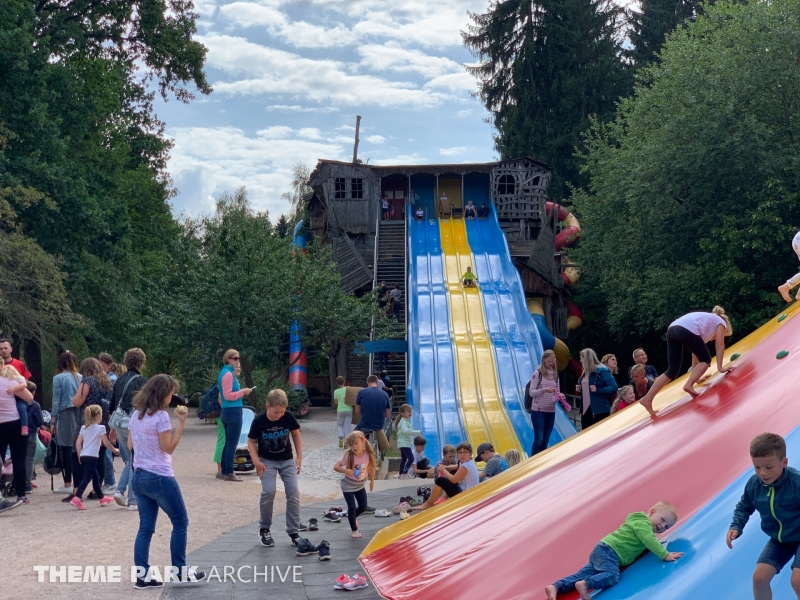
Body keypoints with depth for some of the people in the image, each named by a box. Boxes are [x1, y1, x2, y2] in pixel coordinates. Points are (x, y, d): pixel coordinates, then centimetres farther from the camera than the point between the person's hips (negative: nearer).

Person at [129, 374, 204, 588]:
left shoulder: (135, 415, 9)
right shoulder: (161, 416, -15)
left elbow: (130, 445, 15)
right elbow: (168, 448, -13)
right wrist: (182, 422, -12)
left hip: (138, 477, 8)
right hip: (159, 478, -8)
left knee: (145, 527, 10)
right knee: (180, 522, 7)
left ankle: (142, 575, 8)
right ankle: (180, 572, 11)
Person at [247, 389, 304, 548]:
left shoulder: (288, 417, -13)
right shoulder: (259, 421, -17)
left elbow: (296, 434, 4)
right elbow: (251, 441, -5)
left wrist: (299, 457, 0)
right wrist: (256, 461, -16)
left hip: (287, 460, 2)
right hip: (267, 461, -2)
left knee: (294, 492, -8)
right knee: (268, 492, -20)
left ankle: (294, 531, 4)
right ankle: (264, 529, 2)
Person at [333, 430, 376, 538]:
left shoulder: (368, 454, -19)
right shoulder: (349, 456, -27)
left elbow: (371, 467, 0)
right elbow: (336, 467, -24)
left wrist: (372, 481, 9)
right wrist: (346, 471, -43)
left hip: (360, 485, 4)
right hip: (348, 485, -4)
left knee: (363, 506, 10)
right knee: (352, 507, -6)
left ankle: (353, 518, 42)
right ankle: (354, 530, 14)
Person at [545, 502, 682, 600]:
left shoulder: (641, 523, 23)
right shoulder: (643, 523, -7)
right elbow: (650, 541, -21)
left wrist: (658, 545, 29)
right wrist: (665, 555, -20)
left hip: (603, 551, 9)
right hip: (608, 551, -9)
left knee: (583, 574, -3)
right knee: (612, 575, -30)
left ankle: (555, 587, -13)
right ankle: (585, 584, -47)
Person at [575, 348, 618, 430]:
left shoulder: (602, 370, -11)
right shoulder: (585, 372, 13)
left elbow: (613, 387, -17)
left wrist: (598, 390, -25)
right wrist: (580, 390, 4)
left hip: (600, 411, -8)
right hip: (586, 409, 8)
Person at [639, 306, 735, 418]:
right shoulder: (721, 322, 25)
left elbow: (696, 351, 39)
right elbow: (719, 345, 13)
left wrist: (695, 374, 39)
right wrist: (720, 367, 13)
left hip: (672, 329, 7)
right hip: (686, 330, -7)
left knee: (673, 370, 7)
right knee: (705, 359, 12)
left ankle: (647, 399, -3)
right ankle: (689, 385, -11)